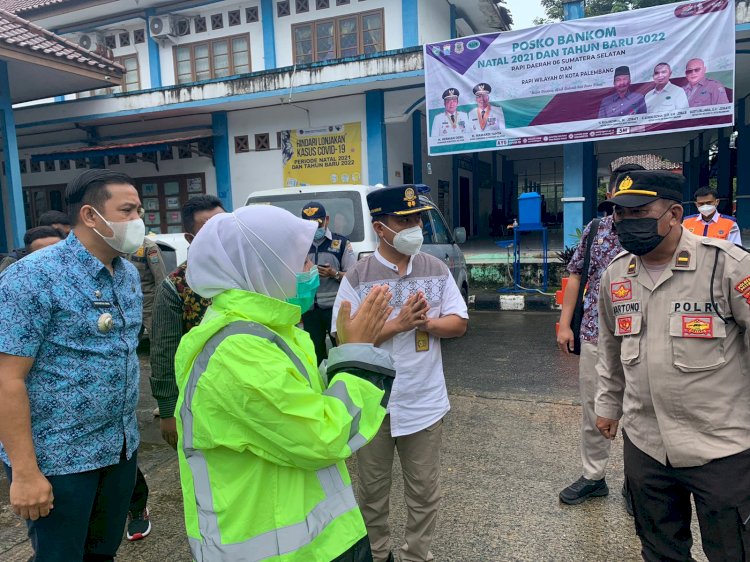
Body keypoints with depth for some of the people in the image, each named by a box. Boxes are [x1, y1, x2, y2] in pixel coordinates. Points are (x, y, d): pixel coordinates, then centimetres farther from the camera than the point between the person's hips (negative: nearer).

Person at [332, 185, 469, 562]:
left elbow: (459, 323, 2)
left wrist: (427, 322, -18)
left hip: (425, 401, 3)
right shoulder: (357, 277, -11)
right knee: (372, 490, 17)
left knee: (424, 491, 16)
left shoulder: (437, 270, 0)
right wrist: (398, 323, -23)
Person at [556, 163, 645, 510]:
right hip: (595, 334, 3)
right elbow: (575, 275, 8)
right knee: (592, 410, 14)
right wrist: (564, 324, 4)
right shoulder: (593, 230, 4)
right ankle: (593, 476, 31)